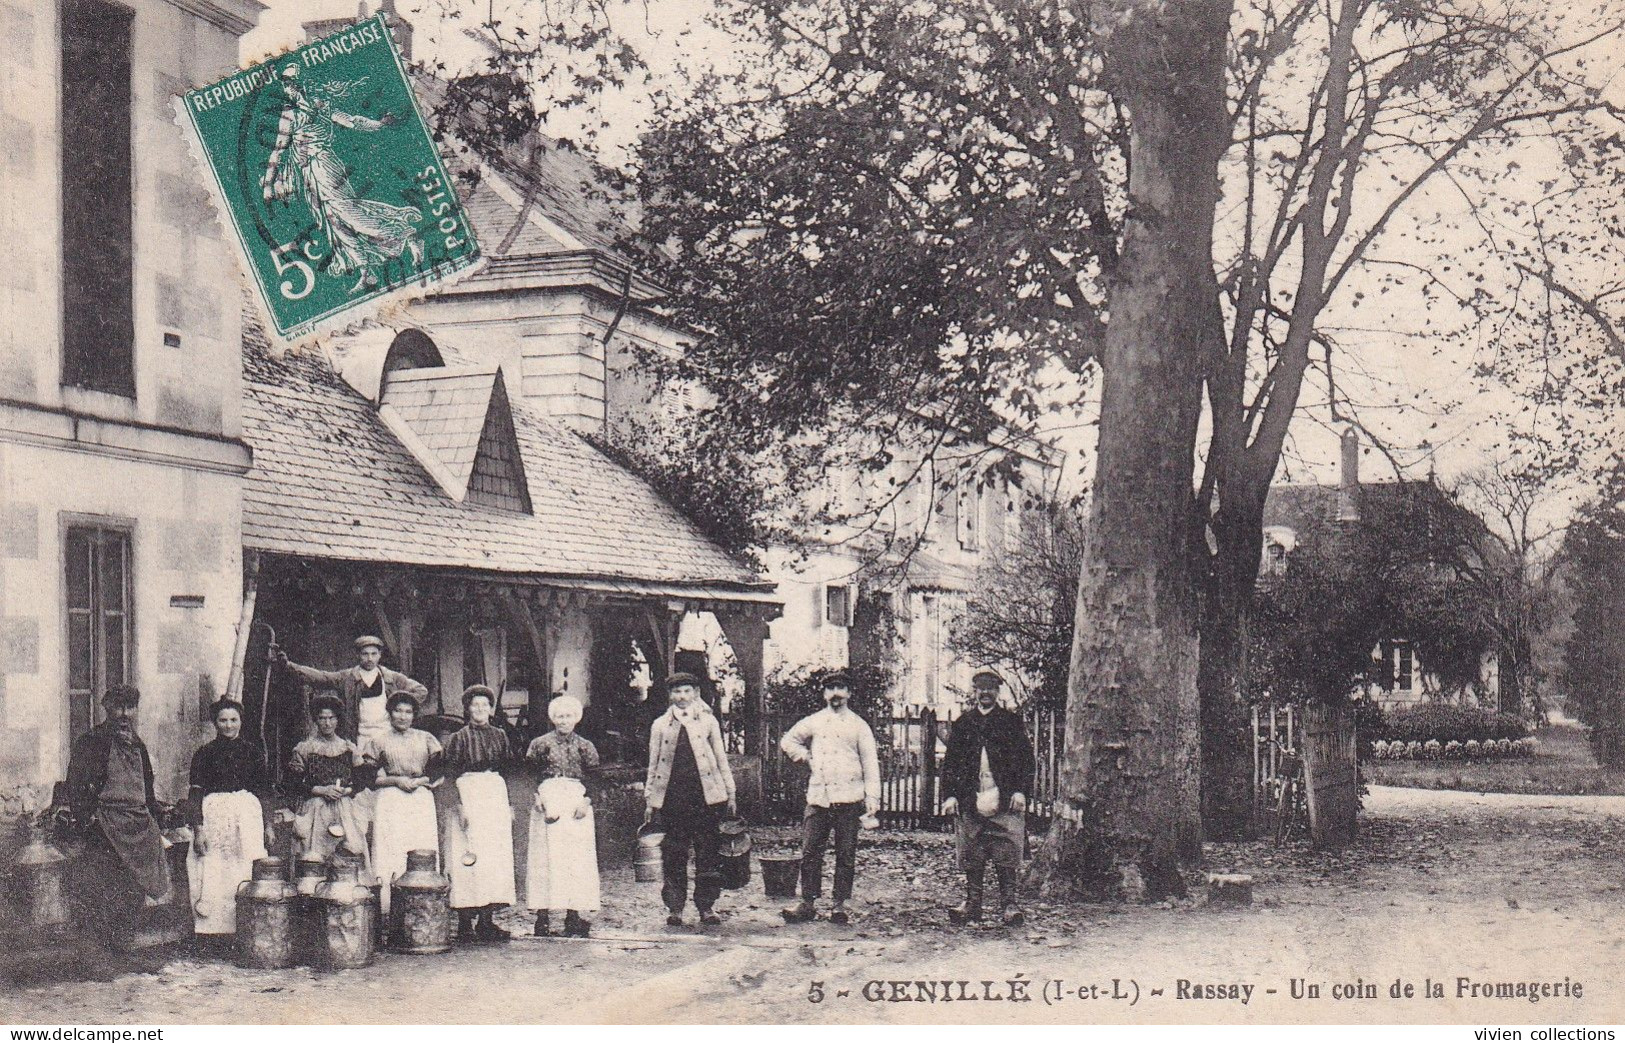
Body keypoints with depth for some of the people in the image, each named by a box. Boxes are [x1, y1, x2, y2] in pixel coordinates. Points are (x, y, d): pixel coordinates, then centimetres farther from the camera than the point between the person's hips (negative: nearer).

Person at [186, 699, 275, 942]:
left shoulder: (252, 751, 9)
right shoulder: (205, 753, 5)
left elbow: (264, 792, 10)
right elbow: (195, 794, 1)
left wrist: (268, 826, 6)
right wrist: (198, 828, -7)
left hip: (247, 815, 1)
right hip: (213, 815, -1)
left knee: (247, 872, -4)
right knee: (213, 875, -3)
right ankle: (213, 930, 0)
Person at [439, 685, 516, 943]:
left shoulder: (499, 735, 13)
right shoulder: (459, 738, -1)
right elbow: (449, 775, -5)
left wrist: (508, 805, 14)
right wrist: (459, 805, -14)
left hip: (496, 795, 5)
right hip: (467, 795, -5)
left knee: (497, 857, 2)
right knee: (468, 860, -9)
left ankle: (486, 920, 7)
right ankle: (465, 923, -6)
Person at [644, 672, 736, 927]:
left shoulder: (708, 721, 10)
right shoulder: (660, 725, 11)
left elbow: (721, 758, 12)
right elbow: (653, 764, 13)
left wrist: (730, 793, 9)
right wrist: (649, 798, 8)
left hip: (706, 794, 0)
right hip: (672, 797, 0)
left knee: (707, 852, 0)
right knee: (673, 854, 1)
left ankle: (706, 906, 9)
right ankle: (674, 906, 9)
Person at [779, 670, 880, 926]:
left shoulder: (859, 725, 7)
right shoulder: (813, 722, 12)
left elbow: (870, 762, 3)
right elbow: (787, 741, 24)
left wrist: (872, 796, -6)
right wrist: (807, 758, 9)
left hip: (848, 799, -2)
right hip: (818, 797, 2)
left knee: (846, 854, 1)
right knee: (810, 852, 0)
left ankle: (840, 905, 8)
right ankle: (808, 903, 6)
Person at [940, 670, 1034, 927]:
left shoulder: (1011, 722, 8)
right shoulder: (962, 723, 12)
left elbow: (1025, 758, 5)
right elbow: (950, 760, 11)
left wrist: (1020, 791, -6)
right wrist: (950, 794, 1)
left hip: (1004, 800, -2)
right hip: (970, 801, 2)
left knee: (1007, 856, -6)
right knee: (971, 857, 4)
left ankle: (1008, 905, -1)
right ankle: (972, 904, 11)